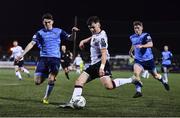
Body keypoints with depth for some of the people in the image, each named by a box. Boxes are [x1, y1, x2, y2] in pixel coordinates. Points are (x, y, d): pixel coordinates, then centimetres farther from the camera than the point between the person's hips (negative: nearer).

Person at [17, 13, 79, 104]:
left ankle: (46, 98, 6)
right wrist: (22, 54, -11)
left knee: (51, 79, -18)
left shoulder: (58, 31, 8)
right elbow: (32, 43, -1)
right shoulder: (40, 33, 6)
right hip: (43, 58, 1)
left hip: (55, 58, -1)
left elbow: (69, 38, 5)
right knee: (37, 82, -8)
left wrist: (73, 32, -17)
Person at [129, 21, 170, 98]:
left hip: (148, 59, -3)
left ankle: (164, 82, 47)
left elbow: (150, 44, -33)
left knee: (155, 75, 14)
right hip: (138, 60, 3)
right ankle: (138, 91, -22)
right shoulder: (132, 37, 2)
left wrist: (142, 46, -47)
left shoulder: (146, 35, -14)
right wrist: (131, 51, 28)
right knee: (136, 73, -26)